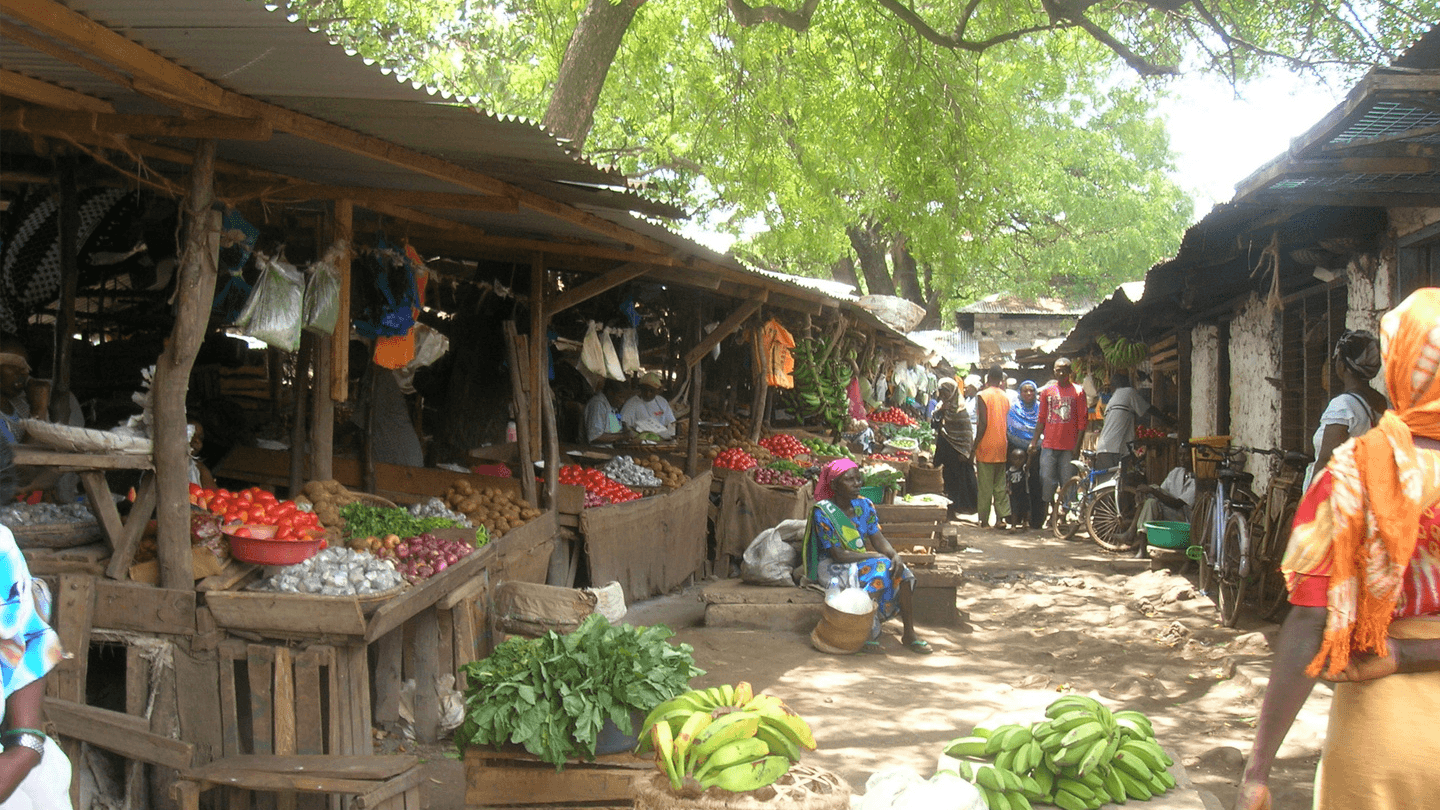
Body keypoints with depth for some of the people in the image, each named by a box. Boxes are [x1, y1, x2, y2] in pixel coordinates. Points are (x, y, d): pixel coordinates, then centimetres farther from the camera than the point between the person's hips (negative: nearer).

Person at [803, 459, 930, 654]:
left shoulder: (864, 505, 4)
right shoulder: (822, 513, -17)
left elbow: (878, 538, 0)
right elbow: (838, 555, -20)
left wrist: (895, 556, -22)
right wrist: (875, 556, -19)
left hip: (863, 562, 7)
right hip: (833, 567, -6)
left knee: (903, 573, -16)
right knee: (880, 571, -30)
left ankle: (909, 634, -9)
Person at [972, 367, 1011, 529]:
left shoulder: (983, 396, -9)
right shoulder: (1005, 397, 8)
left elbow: (982, 424, -14)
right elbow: (1007, 423, 12)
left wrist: (975, 445, -8)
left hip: (986, 448, -5)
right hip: (1001, 447, 5)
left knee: (985, 486, -1)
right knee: (1000, 484, 9)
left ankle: (984, 520, 1)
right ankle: (1002, 517, 3)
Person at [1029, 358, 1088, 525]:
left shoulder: (1078, 391, 4)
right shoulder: (1047, 391, 11)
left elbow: (1082, 421, 1)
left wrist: (1078, 445, -6)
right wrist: (1034, 441, 6)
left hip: (1069, 446, -2)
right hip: (1049, 445, 2)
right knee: (1047, 480, -3)